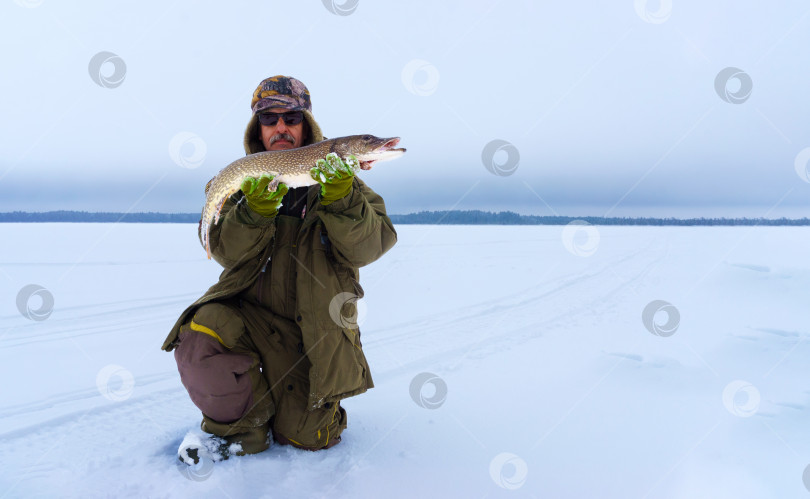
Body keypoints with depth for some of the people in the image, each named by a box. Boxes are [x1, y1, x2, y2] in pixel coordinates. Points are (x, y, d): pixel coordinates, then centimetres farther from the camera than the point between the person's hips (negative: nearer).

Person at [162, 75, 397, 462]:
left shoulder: (335, 175, -1)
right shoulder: (242, 181, 4)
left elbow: (366, 249, -15)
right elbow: (227, 253, -9)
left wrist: (340, 197, -31)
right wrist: (257, 206, -27)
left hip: (312, 335, -1)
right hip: (249, 312, 1)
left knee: (307, 438, -3)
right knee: (199, 335, -31)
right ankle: (244, 427, -2)